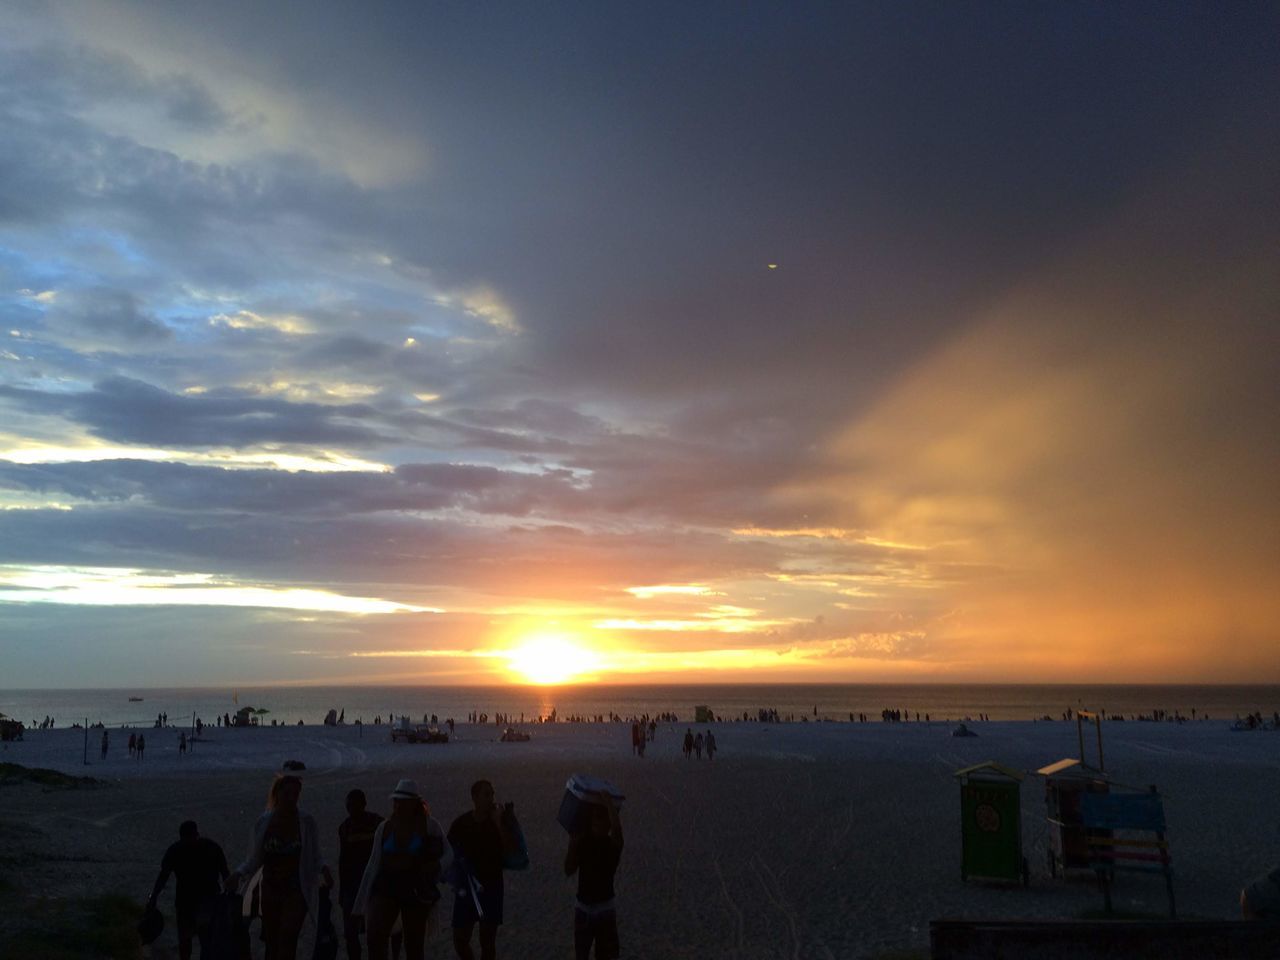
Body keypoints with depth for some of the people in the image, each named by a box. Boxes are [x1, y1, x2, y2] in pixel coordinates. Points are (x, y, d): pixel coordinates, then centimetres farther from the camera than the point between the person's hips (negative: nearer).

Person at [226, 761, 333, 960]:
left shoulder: (306, 821, -3)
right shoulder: (264, 822, 2)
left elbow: (314, 857, 3)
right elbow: (254, 859, 8)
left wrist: (323, 868, -17)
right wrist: (238, 873, -9)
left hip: (296, 891, -3)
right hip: (270, 889, 3)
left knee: (287, 938, -18)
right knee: (271, 944, 8)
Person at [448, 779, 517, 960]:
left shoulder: (499, 821, -5)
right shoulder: (460, 823, -3)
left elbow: (512, 849, -17)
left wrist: (498, 822, -21)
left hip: (491, 887, -1)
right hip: (466, 887, 1)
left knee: (488, 942, 2)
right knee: (460, 940, 3)